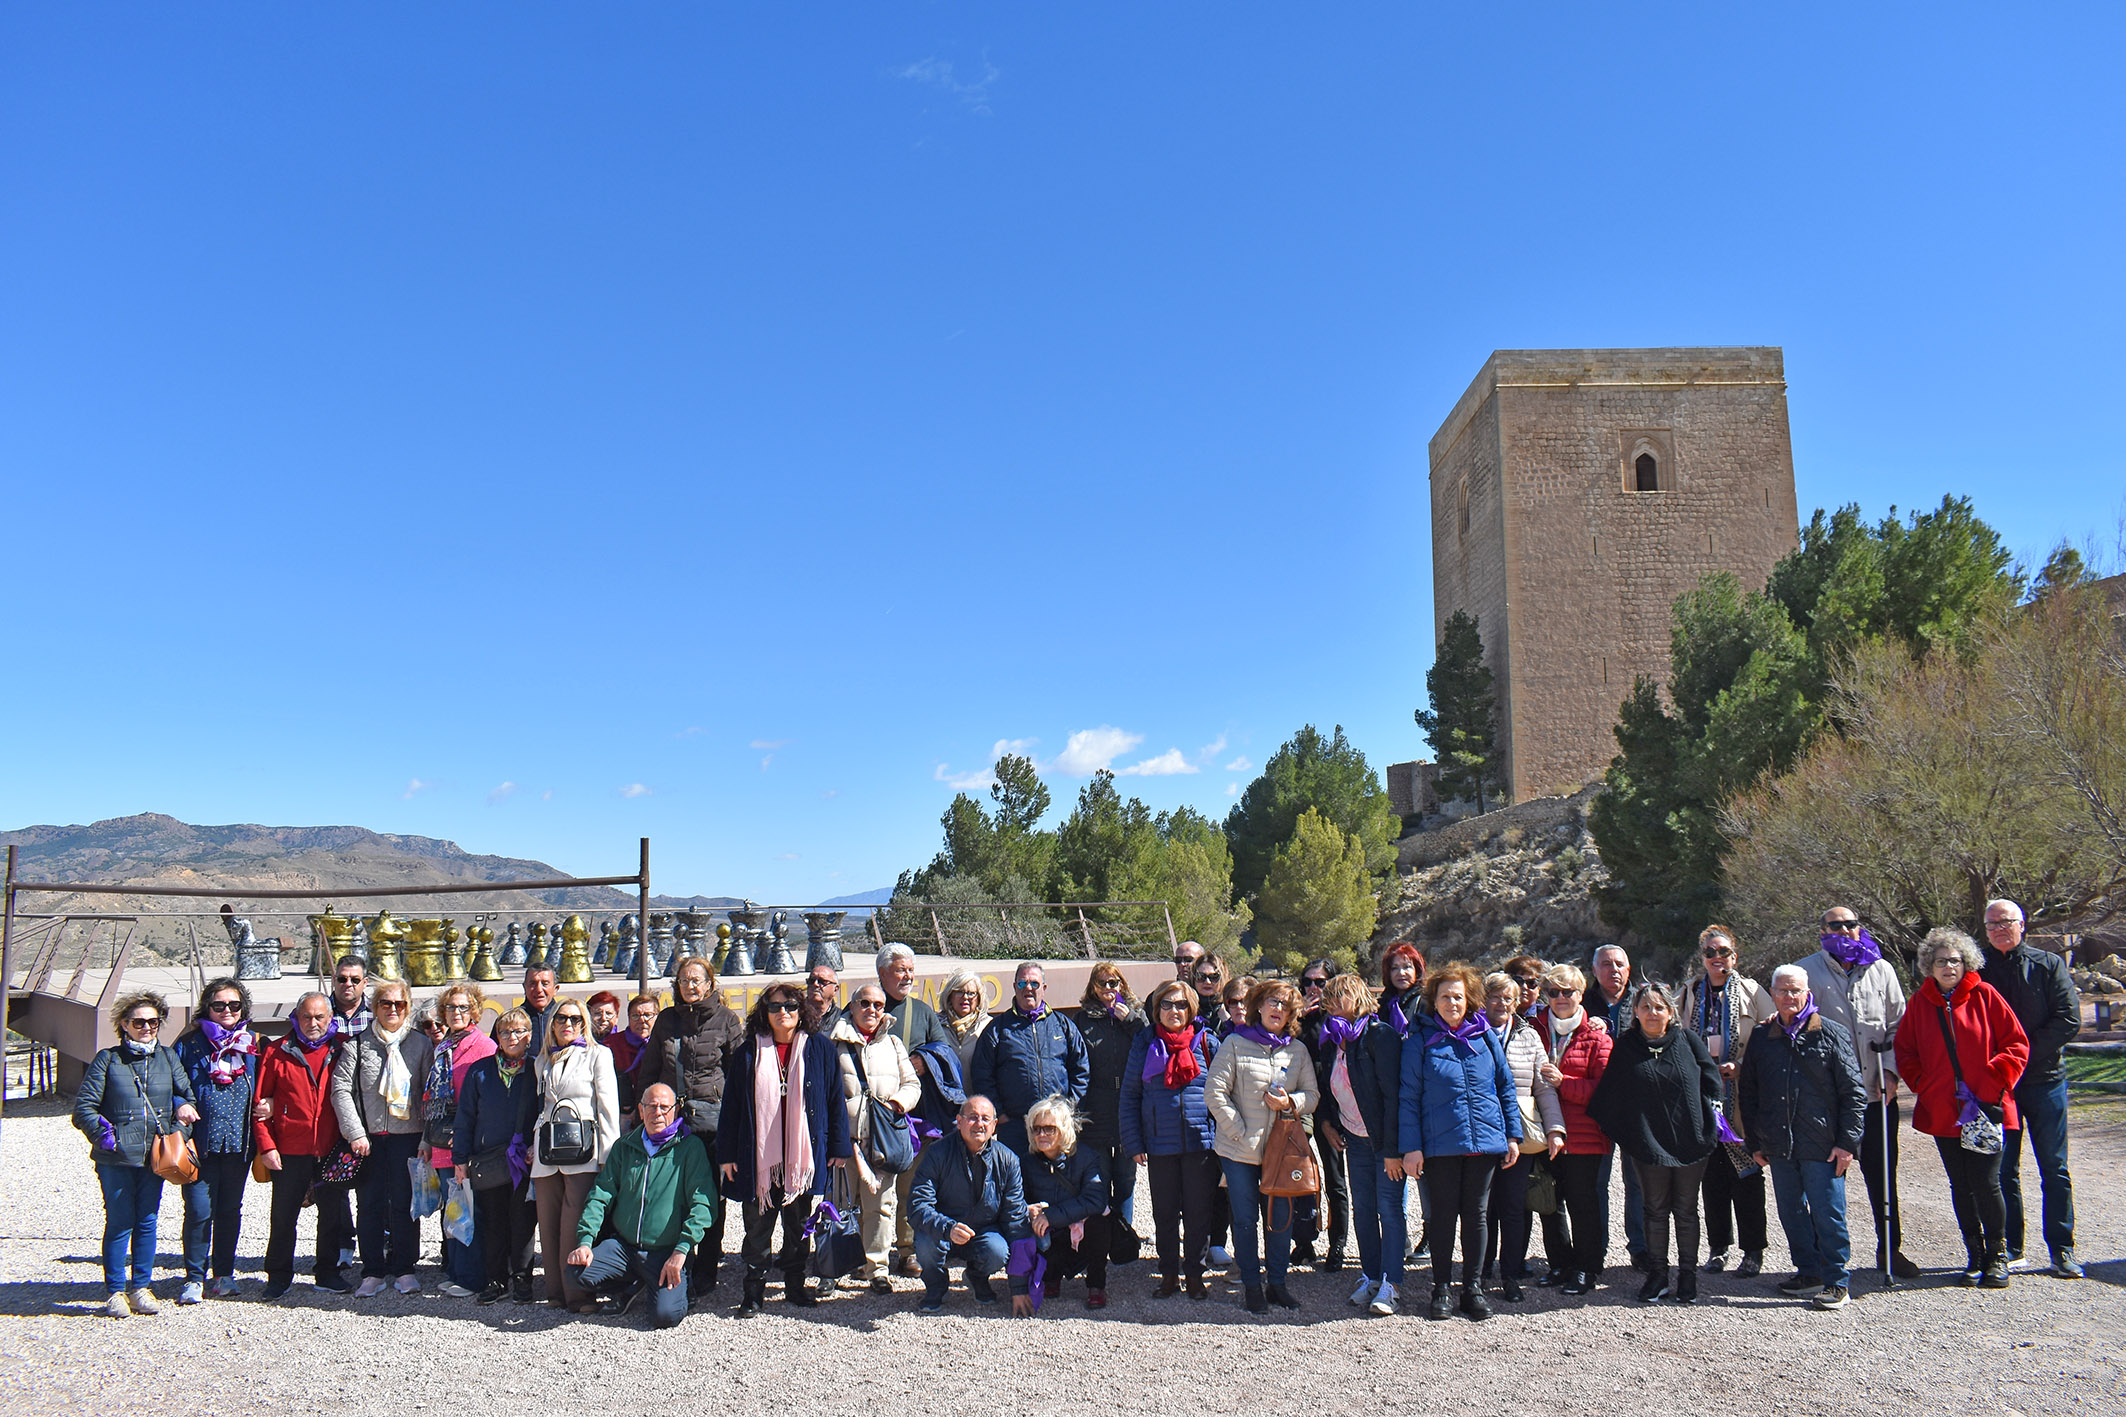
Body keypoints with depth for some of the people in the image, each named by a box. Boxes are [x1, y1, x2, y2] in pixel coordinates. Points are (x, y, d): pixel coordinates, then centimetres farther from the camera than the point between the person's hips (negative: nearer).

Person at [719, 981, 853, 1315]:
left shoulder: (820, 1049, 2)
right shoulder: (748, 1053, 3)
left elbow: (836, 1100, 3)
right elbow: (731, 1106, 5)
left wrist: (839, 1147, 1)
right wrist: (726, 1153, 1)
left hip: (804, 1155, 0)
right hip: (760, 1155, 0)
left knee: (799, 1225, 11)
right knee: (758, 1226, 5)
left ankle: (795, 1284, 25)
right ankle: (754, 1290, 17)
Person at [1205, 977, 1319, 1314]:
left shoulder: (1298, 1050, 9)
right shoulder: (1235, 1044, -3)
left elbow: (1313, 1095, 9)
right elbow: (1215, 1093, -7)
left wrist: (1291, 1103, -12)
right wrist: (1241, 1132, -12)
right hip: (1241, 1150, -3)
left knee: (1281, 1218, 8)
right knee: (1246, 1219, 5)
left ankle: (1276, 1282, 23)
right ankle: (1252, 1285, 18)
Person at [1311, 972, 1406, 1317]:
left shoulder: (1379, 1035, -15)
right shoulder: (1328, 1040, 7)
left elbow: (1393, 1094, -18)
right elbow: (1323, 1088, 21)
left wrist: (1393, 1148, -20)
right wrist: (1325, 1123, 5)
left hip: (1385, 1140, -6)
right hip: (1353, 1140, 6)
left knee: (1390, 1208, -4)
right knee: (1363, 1209, 8)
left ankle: (1389, 1284, 0)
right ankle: (1370, 1276, 18)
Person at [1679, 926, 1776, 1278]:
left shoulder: (1752, 992, 3)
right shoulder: (1688, 995, 11)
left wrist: (1741, 1066, -13)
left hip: (1741, 1096, -2)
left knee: (1746, 1173, -1)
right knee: (1712, 1174, 6)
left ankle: (1753, 1251, 9)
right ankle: (1717, 1247, 16)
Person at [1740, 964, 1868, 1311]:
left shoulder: (1831, 1034, -2)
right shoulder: (1762, 1039, 9)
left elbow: (1854, 1092, -3)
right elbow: (1747, 1093, 15)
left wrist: (1847, 1142, -8)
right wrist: (1755, 1142, 11)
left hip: (1822, 1146, -4)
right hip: (1779, 1147, 4)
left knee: (1828, 1214, 0)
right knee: (1792, 1213, 12)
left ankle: (1835, 1282, 10)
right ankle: (1809, 1272, 25)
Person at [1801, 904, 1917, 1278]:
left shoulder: (1881, 969, 8)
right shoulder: (1807, 971, -1)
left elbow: (1898, 1025, 10)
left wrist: (1890, 1070, -1)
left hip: (1877, 1093, 2)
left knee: (1882, 1174, 10)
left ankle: (1889, 1248, 23)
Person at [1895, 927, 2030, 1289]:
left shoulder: (1984, 995, -2)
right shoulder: (1920, 1001, 6)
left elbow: (2016, 1045, 0)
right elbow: (1905, 1051, 13)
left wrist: (1994, 1082, -9)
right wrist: (1923, 1083, 0)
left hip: (1987, 1109, -3)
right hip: (1942, 1111, 3)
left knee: (1986, 1184, -5)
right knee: (1960, 1186, 9)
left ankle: (1997, 1255, 15)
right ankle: (1975, 1256, 21)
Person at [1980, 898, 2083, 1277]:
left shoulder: (2048, 965, 3)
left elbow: (2069, 1020, -4)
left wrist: (2025, 1052, -12)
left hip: (2044, 1079, -1)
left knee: (2054, 1169, 3)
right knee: (2002, 1169, 5)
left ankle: (2062, 1249, 11)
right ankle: (2009, 1248, 13)